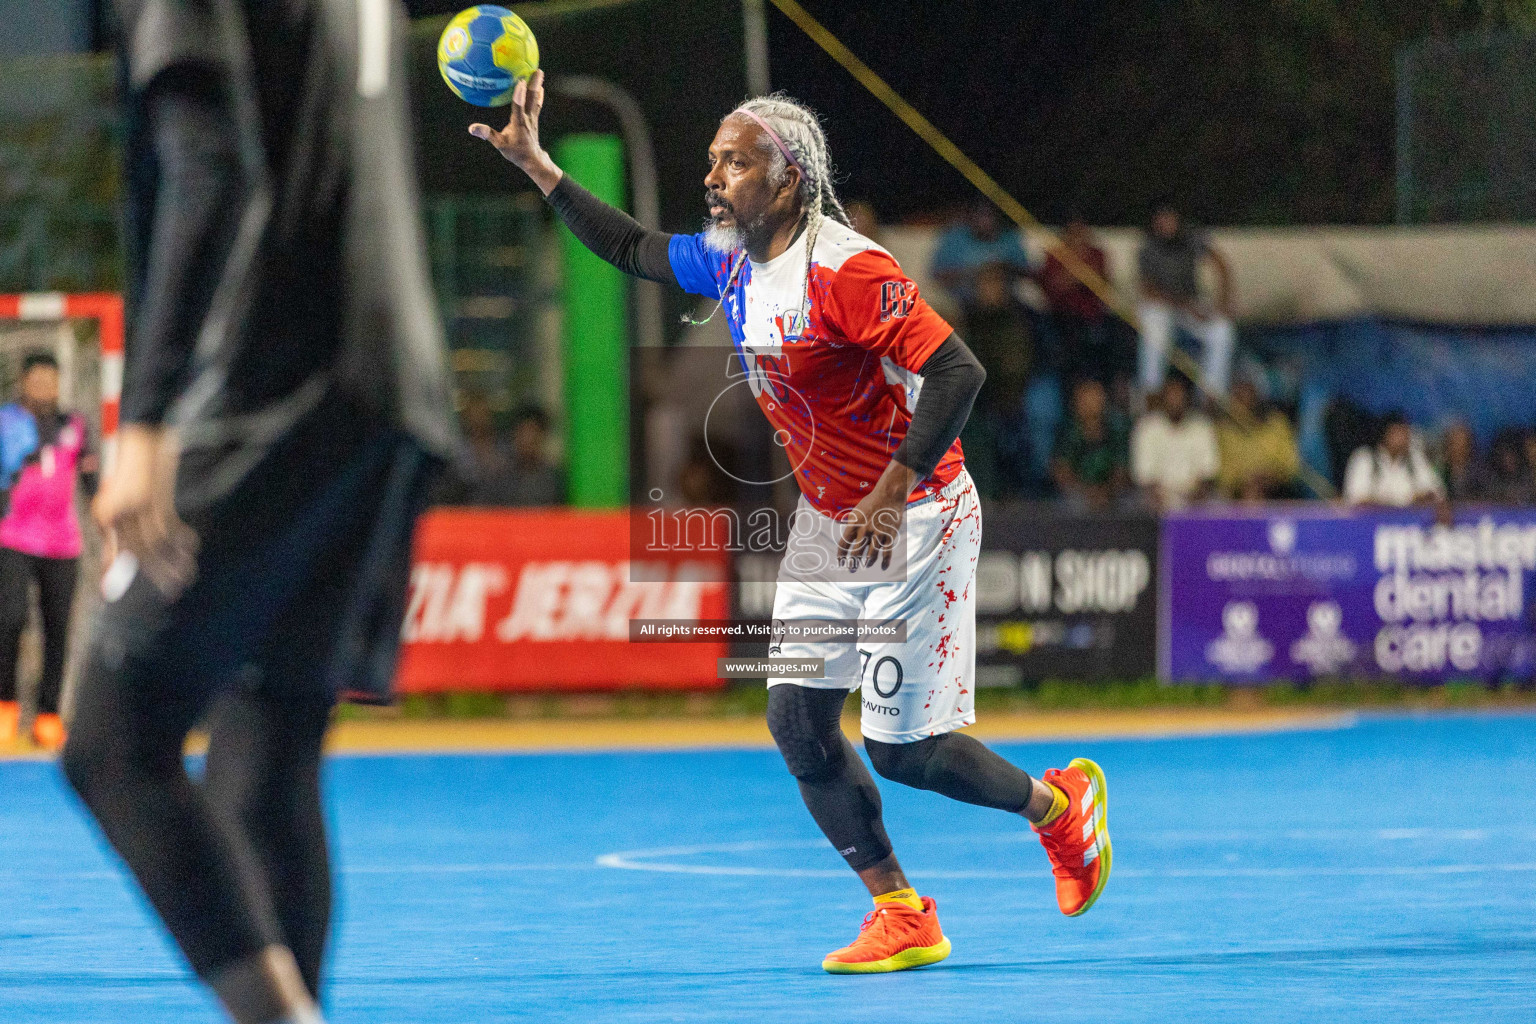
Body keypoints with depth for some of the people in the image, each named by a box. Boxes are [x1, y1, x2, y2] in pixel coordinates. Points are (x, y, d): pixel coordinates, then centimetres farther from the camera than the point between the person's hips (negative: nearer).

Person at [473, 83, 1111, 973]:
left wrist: (892, 495, -31)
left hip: (914, 520, -9)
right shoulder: (730, 262, 2)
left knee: (901, 749, -6)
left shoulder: (845, 272, -25)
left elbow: (958, 371, -28)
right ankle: (903, 920, 9)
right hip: (828, 522, 9)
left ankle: (1061, 807, 21)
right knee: (798, 721, 0)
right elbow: (631, 248, 20)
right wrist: (535, 163, 14)